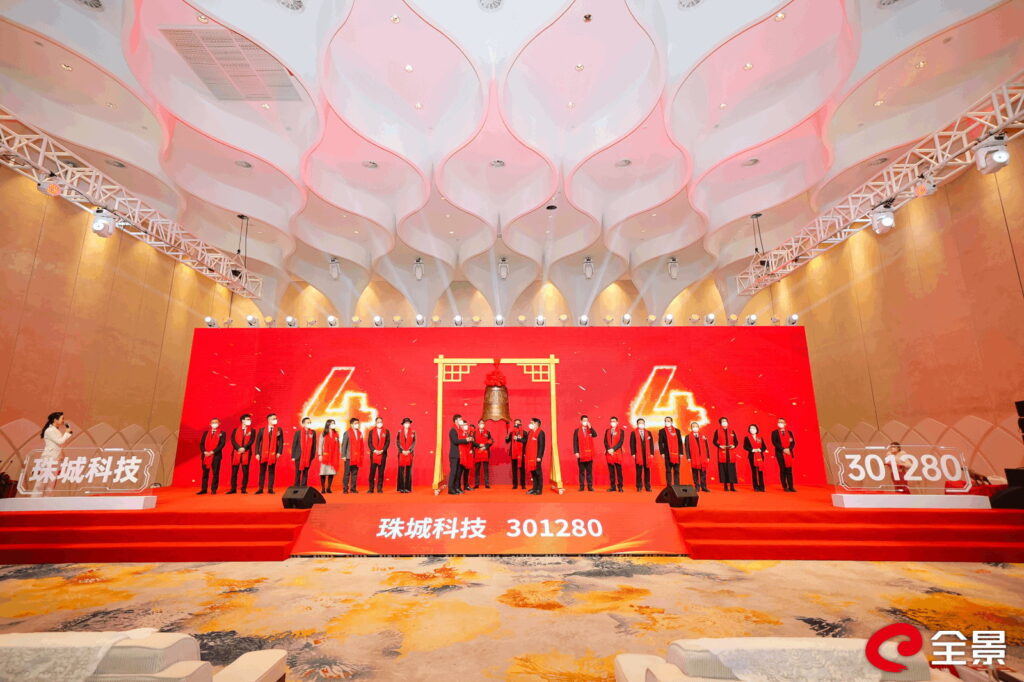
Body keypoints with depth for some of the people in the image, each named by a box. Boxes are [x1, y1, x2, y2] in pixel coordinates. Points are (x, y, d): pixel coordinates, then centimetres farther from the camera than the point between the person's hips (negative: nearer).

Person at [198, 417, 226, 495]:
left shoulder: (222, 433, 3)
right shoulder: (206, 432, 14)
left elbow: (222, 444, -6)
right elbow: (201, 443, 9)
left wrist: (213, 452, -15)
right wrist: (204, 452, -8)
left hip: (216, 456, -3)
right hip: (205, 455, 3)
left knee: (215, 473, -2)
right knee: (205, 473, 7)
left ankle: (213, 490, 4)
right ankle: (204, 489, 14)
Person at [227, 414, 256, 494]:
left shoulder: (252, 430, 9)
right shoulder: (235, 430, 10)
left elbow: (252, 441, -2)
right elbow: (233, 440, 0)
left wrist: (244, 448, -15)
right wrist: (239, 448, -13)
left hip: (246, 453, -1)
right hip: (236, 453, 1)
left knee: (245, 471, -1)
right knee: (234, 471, 2)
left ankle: (244, 489, 4)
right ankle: (233, 489, 10)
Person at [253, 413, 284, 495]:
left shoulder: (279, 430, 2)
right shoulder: (262, 430, 2)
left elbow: (281, 442, 1)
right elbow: (257, 442, 2)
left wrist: (279, 452, -8)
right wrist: (257, 453, -5)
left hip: (273, 454, 0)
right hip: (263, 453, 0)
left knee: (271, 472, 5)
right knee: (262, 472, 7)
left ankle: (270, 489, 10)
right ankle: (260, 489, 13)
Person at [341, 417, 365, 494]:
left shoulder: (360, 433, 11)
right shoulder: (347, 433, -2)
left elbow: (362, 445, 11)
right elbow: (344, 444, -5)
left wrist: (362, 455, 5)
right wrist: (343, 456, -10)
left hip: (357, 457, 4)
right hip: (349, 457, -4)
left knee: (355, 473, 6)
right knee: (347, 473, 0)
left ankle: (353, 488, 11)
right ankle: (345, 489, 5)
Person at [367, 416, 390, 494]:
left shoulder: (386, 432, 8)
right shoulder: (371, 432, 9)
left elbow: (388, 442, 1)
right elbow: (369, 442, 3)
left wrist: (382, 450, -10)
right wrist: (374, 450, -10)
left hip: (383, 454, 0)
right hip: (373, 454, 0)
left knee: (381, 472, 1)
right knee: (372, 471, -2)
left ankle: (379, 488, 6)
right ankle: (371, 488, 5)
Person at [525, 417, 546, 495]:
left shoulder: (541, 433, -10)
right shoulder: (530, 432, 15)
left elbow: (541, 445, -15)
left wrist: (539, 456, -19)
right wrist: (525, 453, 14)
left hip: (536, 457, -8)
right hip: (530, 456, 8)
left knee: (538, 472, -1)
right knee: (532, 472, 11)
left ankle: (539, 489, 6)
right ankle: (534, 488, 18)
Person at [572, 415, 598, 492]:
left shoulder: (590, 430, 8)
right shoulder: (577, 431, 2)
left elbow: (595, 435, -12)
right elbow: (575, 442, -2)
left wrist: (590, 427, -17)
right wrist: (576, 452, -10)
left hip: (589, 454, 2)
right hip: (581, 454, -2)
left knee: (589, 471, 4)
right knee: (581, 471, 3)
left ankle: (590, 486, 9)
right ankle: (581, 486, 8)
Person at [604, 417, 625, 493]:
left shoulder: (621, 431, 4)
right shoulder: (607, 431, 14)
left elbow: (621, 442, -5)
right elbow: (605, 441, 7)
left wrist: (613, 449, -13)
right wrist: (608, 449, -9)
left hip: (617, 453, -3)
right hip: (609, 453, 3)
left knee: (619, 470, -2)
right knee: (611, 471, 4)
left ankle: (620, 487, 3)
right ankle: (613, 487, 9)